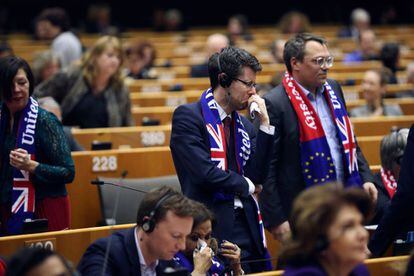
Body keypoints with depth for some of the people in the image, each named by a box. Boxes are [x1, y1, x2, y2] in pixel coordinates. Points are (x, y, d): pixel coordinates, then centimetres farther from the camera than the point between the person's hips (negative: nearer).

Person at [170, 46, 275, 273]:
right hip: (212, 227, -7)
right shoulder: (188, 116, -6)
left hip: (246, 227, 7)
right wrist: (246, 186, 0)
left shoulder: (244, 125, 15)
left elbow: (257, 176, 6)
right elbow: (206, 172, -16)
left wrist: (264, 123, 1)